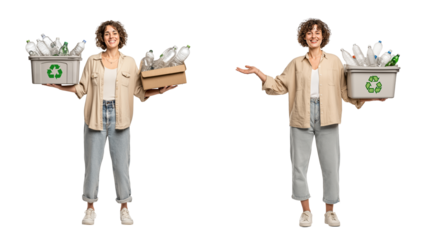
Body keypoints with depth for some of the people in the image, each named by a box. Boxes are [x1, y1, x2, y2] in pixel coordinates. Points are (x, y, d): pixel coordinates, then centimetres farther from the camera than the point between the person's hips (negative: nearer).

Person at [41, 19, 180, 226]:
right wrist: (57, 86, -8)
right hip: (96, 115, 0)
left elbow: (139, 91, 5)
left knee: (122, 161, 0)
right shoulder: (92, 61, 7)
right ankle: (90, 208, 12)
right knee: (92, 161, 2)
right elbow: (82, 89, 3)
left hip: (120, 116, 0)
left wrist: (161, 91, -7)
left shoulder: (131, 62, 8)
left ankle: (124, 209, 9)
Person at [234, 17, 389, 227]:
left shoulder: (335, 61, 10)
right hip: (301, 118, 1)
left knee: (331, 165, -2)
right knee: (299, 165, 1)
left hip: (328, 118, -1)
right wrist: (258, 73, 1)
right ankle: (306, 212, 13)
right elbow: (279, 85, 10)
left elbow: (345, 90, 7)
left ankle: (329, 212, 10)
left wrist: (367, 98, -5)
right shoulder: (296, 63, 13)